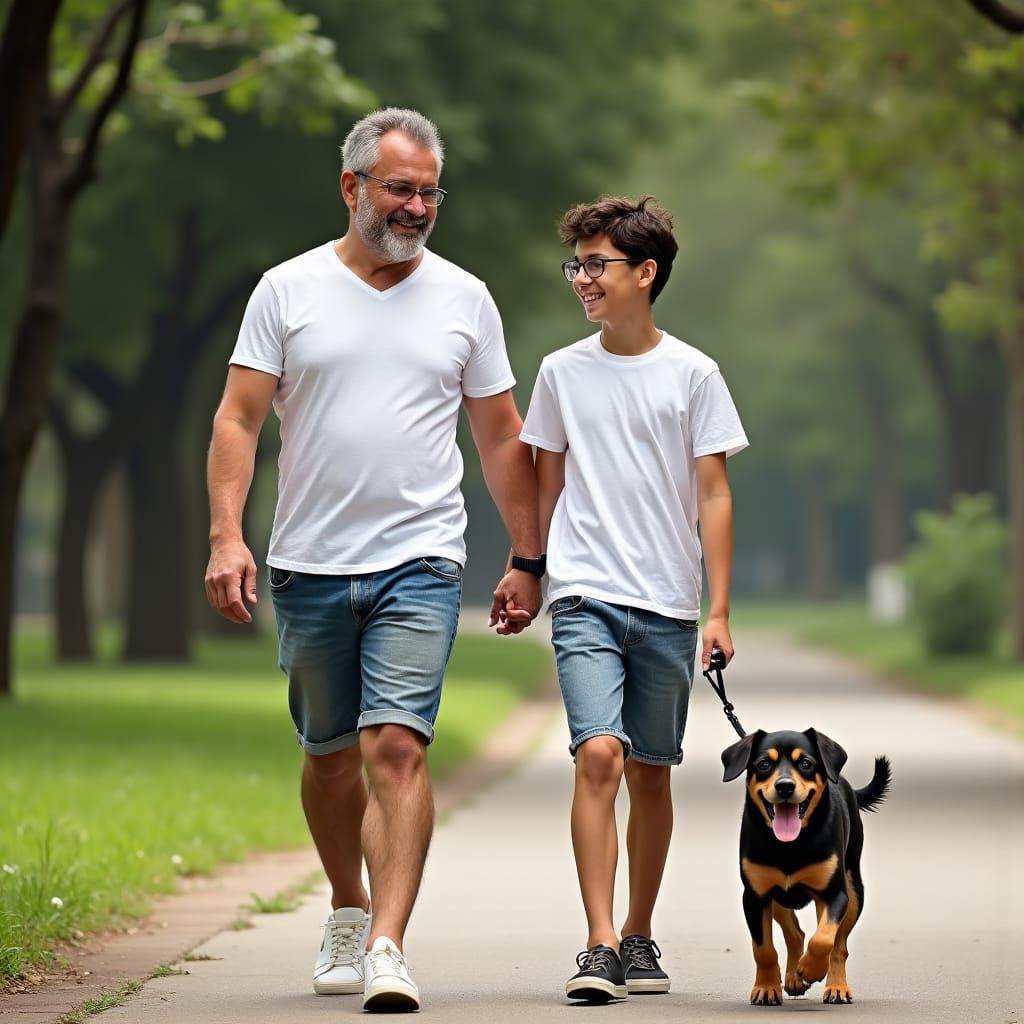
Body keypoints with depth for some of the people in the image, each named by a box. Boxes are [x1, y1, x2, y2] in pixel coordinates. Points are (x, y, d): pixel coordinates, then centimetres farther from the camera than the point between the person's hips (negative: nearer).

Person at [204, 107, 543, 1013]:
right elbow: (239, 420, -1)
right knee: (330, 752, 14)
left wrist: (527, 560, 11)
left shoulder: (463, 299, 7)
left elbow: (502, 439, 12)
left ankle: (387, 948, -20)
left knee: (397, 745, -16)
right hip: (308, 566, 1)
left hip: (419, 565, -1)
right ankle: (348, 912, 35)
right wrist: (227, 534, -13)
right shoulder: (288, 291, 3)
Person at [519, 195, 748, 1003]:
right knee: (599, 755, -17)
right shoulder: (563, 373, 6)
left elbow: (714, 496, 2)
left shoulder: (692, 374, 1)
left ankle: (638, 938, 24)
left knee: (650, 774, 8)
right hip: (586, 599, 0)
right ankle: (600, 946, -19)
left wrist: (719, 612, -3)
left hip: (667, 607, 0)